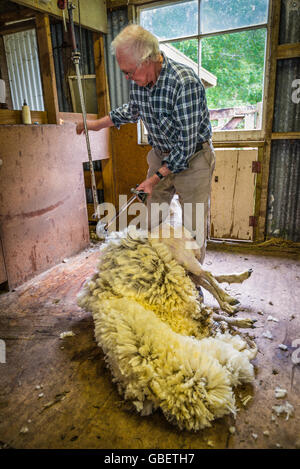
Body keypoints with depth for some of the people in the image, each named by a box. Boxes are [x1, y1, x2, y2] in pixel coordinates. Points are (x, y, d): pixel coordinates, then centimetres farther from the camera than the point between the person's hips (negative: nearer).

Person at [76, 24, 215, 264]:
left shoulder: (185, 83, -29)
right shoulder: (138, 79, -7)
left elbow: (186, 145, -27)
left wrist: (156, 177, -23)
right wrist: (99, 123, 18)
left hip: (192, 158, -6)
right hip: (161, 155, 7)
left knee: (193, 227, 0)